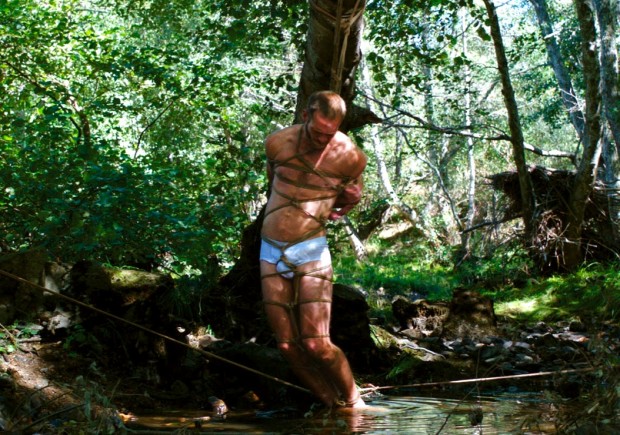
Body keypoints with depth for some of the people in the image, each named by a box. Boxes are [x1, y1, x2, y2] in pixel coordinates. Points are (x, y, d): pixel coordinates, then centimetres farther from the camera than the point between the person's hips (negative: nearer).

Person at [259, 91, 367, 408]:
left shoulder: (351, 157, -7)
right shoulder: (277, 143, -2)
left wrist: (350, 198, -1)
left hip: (310, 251, -3)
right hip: (271, 251, 3)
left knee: (316, 345, -11)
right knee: (287, 346, 2)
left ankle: (354, 402, 12)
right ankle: (333, 406, 17)